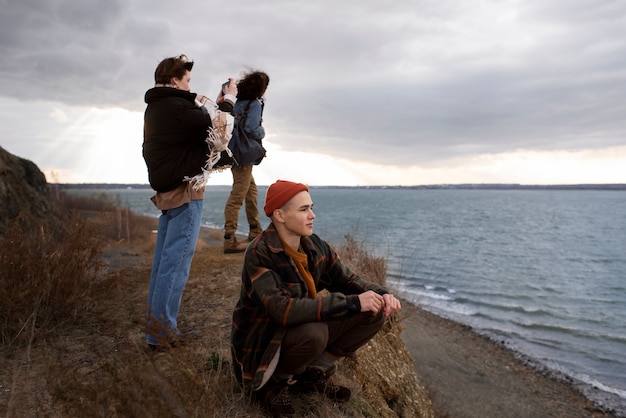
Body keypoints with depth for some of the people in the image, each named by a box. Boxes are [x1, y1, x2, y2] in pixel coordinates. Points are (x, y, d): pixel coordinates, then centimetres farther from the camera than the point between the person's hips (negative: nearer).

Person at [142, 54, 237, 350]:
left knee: (163, 257, 13)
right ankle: (161, 330, -1)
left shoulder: (156, 108, 16)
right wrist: (229, 99, 2)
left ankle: (156, 323, 21)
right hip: (184, 191, -10)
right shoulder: (175, 106, -15)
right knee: (176, 259, -7)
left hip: (167, 189, 10)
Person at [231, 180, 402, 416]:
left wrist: (381, 294, -19)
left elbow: (345, 279, 3)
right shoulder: (260, 254, -26)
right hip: (262, 341, -6)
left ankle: (311, 373, 5)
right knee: (314, 333, -38)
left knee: (375, 312, -6)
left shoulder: (314, 245, -5)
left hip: (304, 328, 7)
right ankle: (272, 382, -5)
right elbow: (282, 310, -35)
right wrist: (351, 302, -36)